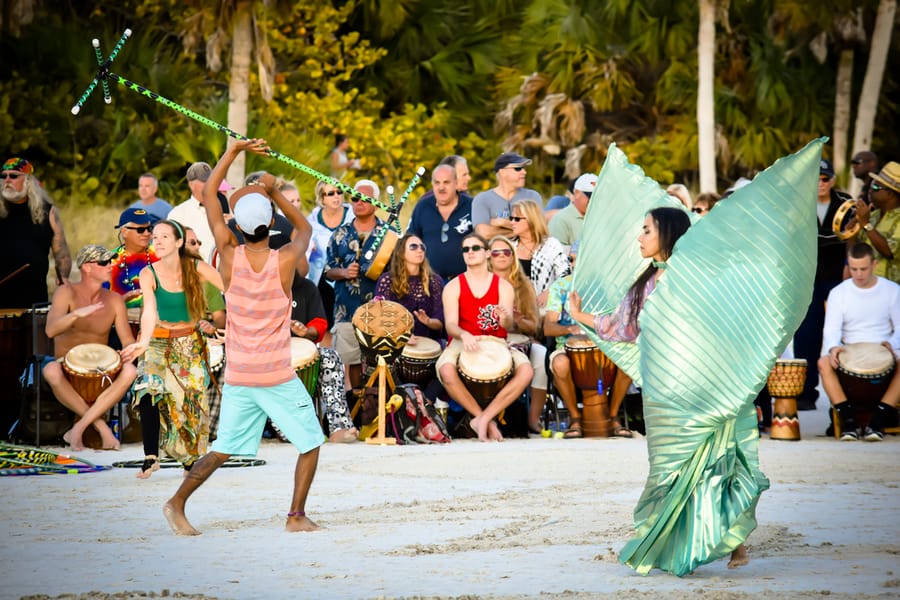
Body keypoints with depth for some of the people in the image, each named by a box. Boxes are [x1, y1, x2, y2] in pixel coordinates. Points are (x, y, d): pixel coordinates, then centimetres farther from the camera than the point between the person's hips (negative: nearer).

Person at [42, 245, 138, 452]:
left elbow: (128, 340, 1)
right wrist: (77, 314, -40)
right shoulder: (66, 293, -7)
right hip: (67, 367, -3)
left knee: (130, 371, -30)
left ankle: (79, 427, -27)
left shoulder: (114, 300, 3)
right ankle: (102, 428, -27)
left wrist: (130, 352, -25)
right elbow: (50, 330, -22)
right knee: (51, 371, -38)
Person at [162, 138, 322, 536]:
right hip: (278, 377, -3)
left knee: (223, 450, 14)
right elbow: (304, 228, 16)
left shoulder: (230, 257, -4)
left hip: (237, 377, 3)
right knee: (310, 444, 11)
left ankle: (177, 503, 8)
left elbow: (208, 193, 7)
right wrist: (274, 193, 12)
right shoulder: (285, 261, -10)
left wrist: (234, 150, 10)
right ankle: (297, 515, 6)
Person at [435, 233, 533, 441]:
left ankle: (483, 418, -22)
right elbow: (450, 325, -8)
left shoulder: (503, 286, 5)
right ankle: (487, 421, -19)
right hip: (462, 344, -1)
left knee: (526, 371, -28)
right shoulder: (453, 287, 4)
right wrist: (463, 335, -33)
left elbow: (508, 324, -9)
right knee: (446, 371, -35)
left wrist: (505, 318, -36)